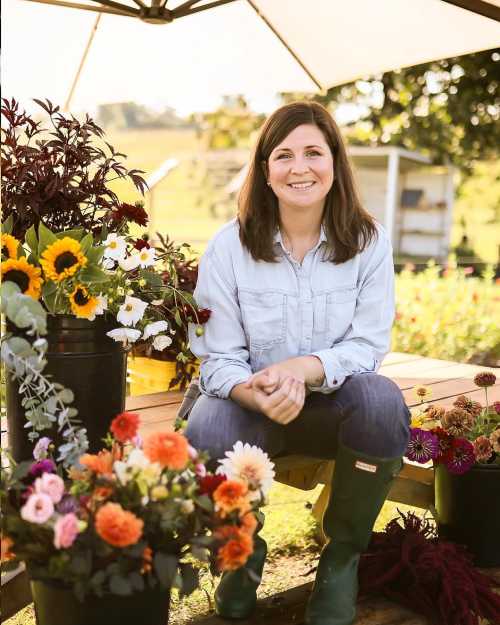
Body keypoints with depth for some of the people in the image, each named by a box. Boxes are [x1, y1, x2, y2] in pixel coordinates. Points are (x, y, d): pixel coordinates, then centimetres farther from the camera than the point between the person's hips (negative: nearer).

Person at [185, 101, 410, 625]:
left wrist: (302, 369, -29)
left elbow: (368, 346, -8)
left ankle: (343, 555, -5)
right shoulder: (229, 246, -8)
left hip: (334, 404, 1)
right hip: (252, 406, 0)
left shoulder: (368, 242, -5)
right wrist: (257, 393, -32)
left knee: (382, 400, -33)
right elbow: (218, 359, -8)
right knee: (204, 433, -33)